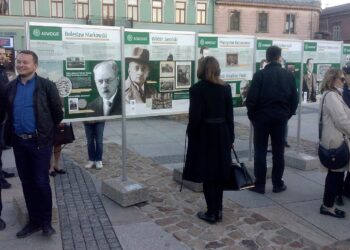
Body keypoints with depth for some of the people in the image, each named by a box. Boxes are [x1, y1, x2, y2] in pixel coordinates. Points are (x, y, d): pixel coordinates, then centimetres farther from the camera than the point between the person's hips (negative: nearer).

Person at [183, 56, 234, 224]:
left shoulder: (197, 89, -12)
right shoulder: (225, 88, 2)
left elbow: (195, 116, -15)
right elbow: (230, 115, 4)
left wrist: (191, 134, 0)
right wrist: (231, 137, 10)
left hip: (204, 136, -5)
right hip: (222, 134, 5)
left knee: (207, 175, 5)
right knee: (218, 173, 15)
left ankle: (212, 213, 12)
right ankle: (218, 210, 23)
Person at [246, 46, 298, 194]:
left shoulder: (260, 75, -9)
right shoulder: (289, 75, 2)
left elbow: (251, 99, -12)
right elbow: (294, 99, 3)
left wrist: (251, 115, 2)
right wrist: (288, 114, 14)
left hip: (262, 117, -3)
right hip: (280, 118, 3)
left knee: (260, 152, 4)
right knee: (278, 152, 10)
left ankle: (259, 185, 7)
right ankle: (278, 184, 15)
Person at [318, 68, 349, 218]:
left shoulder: (333, 94, 17)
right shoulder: (331, 95, -16)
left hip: (336, 139, 10)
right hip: (335, 141, -10)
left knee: (336, 173, 13)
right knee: (336, 174, -2)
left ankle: (328, 204, 21)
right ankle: (328, 206, 8)